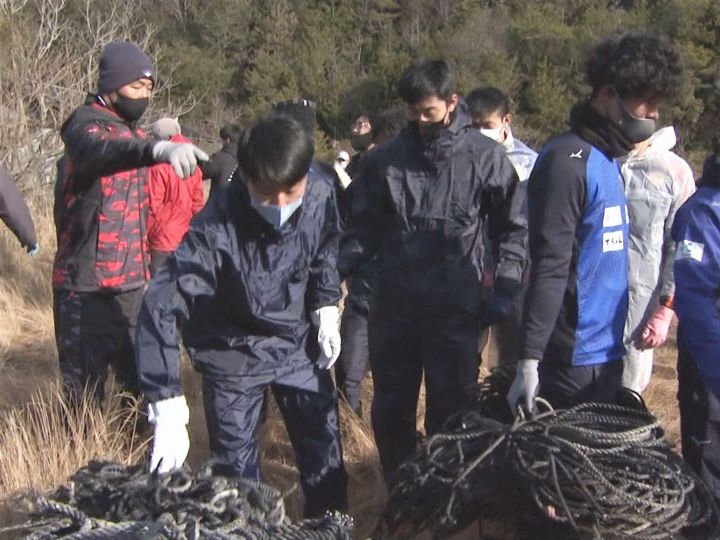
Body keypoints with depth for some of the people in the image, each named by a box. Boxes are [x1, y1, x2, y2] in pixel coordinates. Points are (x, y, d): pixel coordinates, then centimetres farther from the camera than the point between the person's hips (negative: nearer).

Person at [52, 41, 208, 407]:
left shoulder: (132, 131, 14)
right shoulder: (85, 126, -12)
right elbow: (102, 151, -37)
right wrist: (157, 149, -56)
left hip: (134, 283, 8)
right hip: (87, 289, -8)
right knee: (85, 394, 0)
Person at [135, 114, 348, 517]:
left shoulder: (321, 195, -19)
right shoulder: (216, 228, -32)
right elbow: (161, 308, -35)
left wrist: (327, 308, -1)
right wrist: (168, 408, -40)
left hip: (299, 344, 4)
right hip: (234, 354, -4)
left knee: (326, 456, 13)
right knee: (237, 471, 6)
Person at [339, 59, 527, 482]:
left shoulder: (485, 156, -4)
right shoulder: (386, 159, 3)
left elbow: (514, 227, 4)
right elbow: (365, 229, 6)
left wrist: (505, 290, -4)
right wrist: (334, 269, -9)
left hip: (455, 310, -3)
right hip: (394, 306, 3)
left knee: (450, 414, 4)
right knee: (390, 411, 14)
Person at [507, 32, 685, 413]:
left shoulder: (608, 159, 12)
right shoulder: (568, 161, -16)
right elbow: (549, 268, -20)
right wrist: (529, 359, -22)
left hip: (609, 352, 9)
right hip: (574, 359, -9)